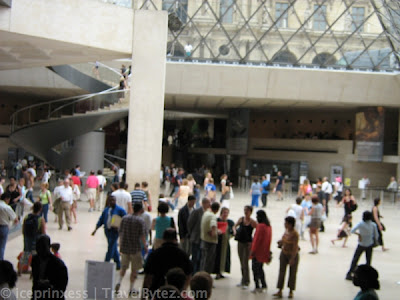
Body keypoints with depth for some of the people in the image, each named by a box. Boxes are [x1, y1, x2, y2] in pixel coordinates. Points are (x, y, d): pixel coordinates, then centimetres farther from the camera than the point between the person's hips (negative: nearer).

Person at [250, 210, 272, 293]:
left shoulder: (260, 226, -17)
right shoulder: (269, 226, 8)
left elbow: (257, 238, -19)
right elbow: (269, 239, 14)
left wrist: (253, 250, -16)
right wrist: (268, 250, 20)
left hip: (258, 251, -8)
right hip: (265, 251, 8)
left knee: (255, 268, -2)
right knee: (260, 268, 18)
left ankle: (257, 287, -2)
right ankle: (263, 285, 18)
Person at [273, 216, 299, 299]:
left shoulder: (295, 234, -23)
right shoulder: (286, 230, -2)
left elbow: (295, 247, -23)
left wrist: (292, 259, -24)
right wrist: (280, 241, -2)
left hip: (293, 255, -6)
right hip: (284, 253, 7)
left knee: (292, 273, 9)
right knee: (282, 272, 4)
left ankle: (291, 291, 22)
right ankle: (280, 291, 8)